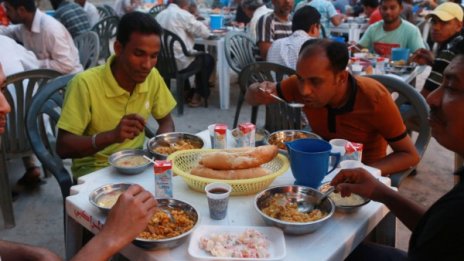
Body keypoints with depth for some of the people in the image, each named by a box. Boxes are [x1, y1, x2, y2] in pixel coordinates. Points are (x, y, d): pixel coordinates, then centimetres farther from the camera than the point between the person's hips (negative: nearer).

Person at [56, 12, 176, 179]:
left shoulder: (152, 76, -6)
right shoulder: (86, 83, -20)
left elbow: (166, 121, 9)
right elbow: (63, 147, -20)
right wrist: (113, 135, -35)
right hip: (94, 170, -5)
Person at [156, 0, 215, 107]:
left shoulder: (160, 15, 11)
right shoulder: (183, 14, -11)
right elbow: (205, 32, -6)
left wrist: (191, 30, 21)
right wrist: (206, 28, 15)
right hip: (178, 62, -8)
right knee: (208, 59, 17)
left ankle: (187, 92, 37)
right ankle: (198, 96, 24)